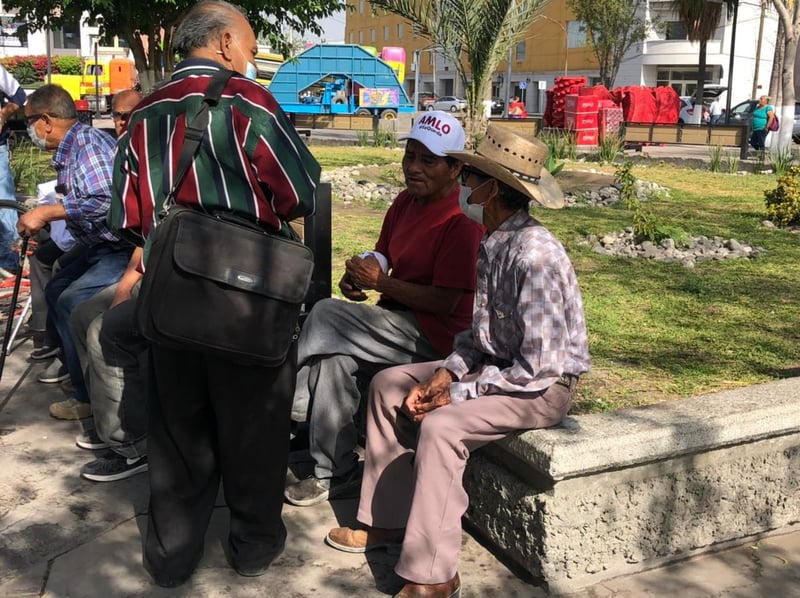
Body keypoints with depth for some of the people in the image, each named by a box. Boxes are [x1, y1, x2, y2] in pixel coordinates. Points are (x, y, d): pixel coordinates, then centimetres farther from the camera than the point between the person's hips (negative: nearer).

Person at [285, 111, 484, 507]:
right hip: (397, 323, 8)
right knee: (334, 361, -19)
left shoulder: (461, 221, -17)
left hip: (434, 337, -8)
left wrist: (382, 283, -21)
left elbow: (445, 303, -20)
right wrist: (360, 273, -5)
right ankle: (336, 474, -10)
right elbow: (383, 256, 18)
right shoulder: (406, 202, 9)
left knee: (325, 315, -21)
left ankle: (292, 401, 0)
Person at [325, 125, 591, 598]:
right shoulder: (494, 242, 2)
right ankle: (389, 520, 12)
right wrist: (447, 373, -6)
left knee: (440, 426, -30)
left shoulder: (534, 255, -26)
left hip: (544, 385, -10)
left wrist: (458, 393, -20)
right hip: (500, 363, 10)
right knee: (390, 384, 5)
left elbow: (536, 370, -27)